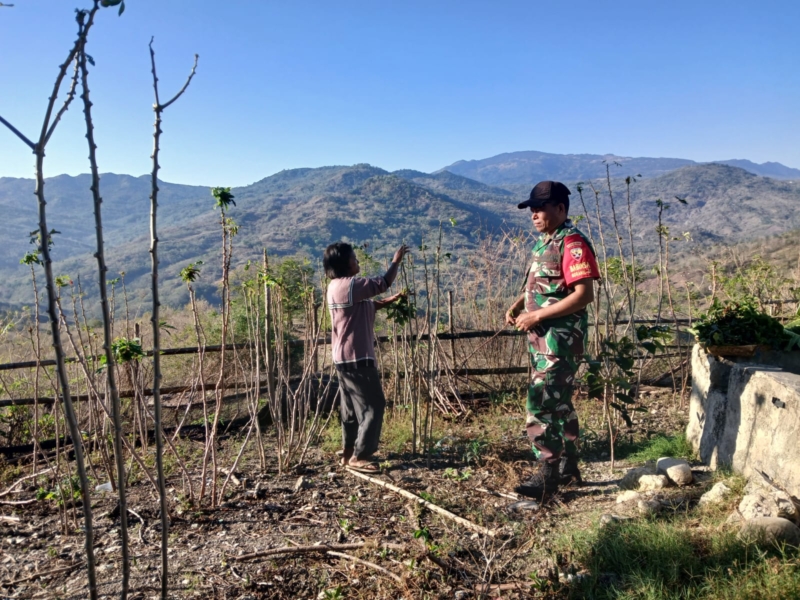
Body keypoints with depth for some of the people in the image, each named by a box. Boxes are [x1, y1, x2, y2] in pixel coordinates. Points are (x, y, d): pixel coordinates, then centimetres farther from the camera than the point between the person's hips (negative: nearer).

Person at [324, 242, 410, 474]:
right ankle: (359, 456, 1)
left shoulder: (337, 286, 14)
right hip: (356, 357, -10)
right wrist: (396, 260, 0)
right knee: (373, 405, -4)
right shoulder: (348, 285, -18)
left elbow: (366, 307, 23)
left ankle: (349, 453, 24)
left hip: (345, 357, 10)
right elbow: (383, 283, -14)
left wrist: (388, 301, 13)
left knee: (352, 407, 16)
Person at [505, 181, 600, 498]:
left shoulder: (572, 243, -14)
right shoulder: (544, 243, 14)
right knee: (558, 403, 16)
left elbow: (584, 295, -22)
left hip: (560, 338, -10)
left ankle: (547, 473, 2)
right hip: (542, 337, 10)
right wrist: (517, 306, 6)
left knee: (541, 404, -9)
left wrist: (536, 316, -21)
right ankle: (568, 467, 28)